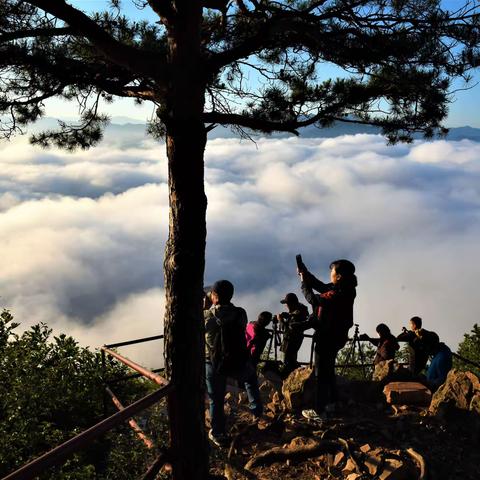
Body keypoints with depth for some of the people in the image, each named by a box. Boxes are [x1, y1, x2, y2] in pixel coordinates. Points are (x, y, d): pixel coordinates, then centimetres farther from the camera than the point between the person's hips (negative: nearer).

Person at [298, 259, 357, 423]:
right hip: (334, 335, 10)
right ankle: (331, 401, 41)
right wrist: (305, 273, 4)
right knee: (328, 369, 25)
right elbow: (321, 287, 12)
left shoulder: (338, 293, -28)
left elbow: (313, 299, -22)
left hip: (328, 337, -10)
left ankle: (319, 411, 6)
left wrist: (303, 282, -9)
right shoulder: (344, 288, 0)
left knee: (321, 373, -1)